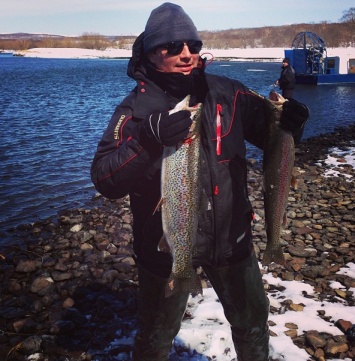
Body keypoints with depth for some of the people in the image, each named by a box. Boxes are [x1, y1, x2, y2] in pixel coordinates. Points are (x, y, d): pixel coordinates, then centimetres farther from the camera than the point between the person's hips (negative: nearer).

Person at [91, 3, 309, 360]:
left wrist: (289, 121, -19)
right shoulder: (136, 108, -14)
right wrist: (147, 138, -38)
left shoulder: (227, 93, -5)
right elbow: (104, 180, -22)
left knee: (252, 321, 25)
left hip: (230, 237, 3)